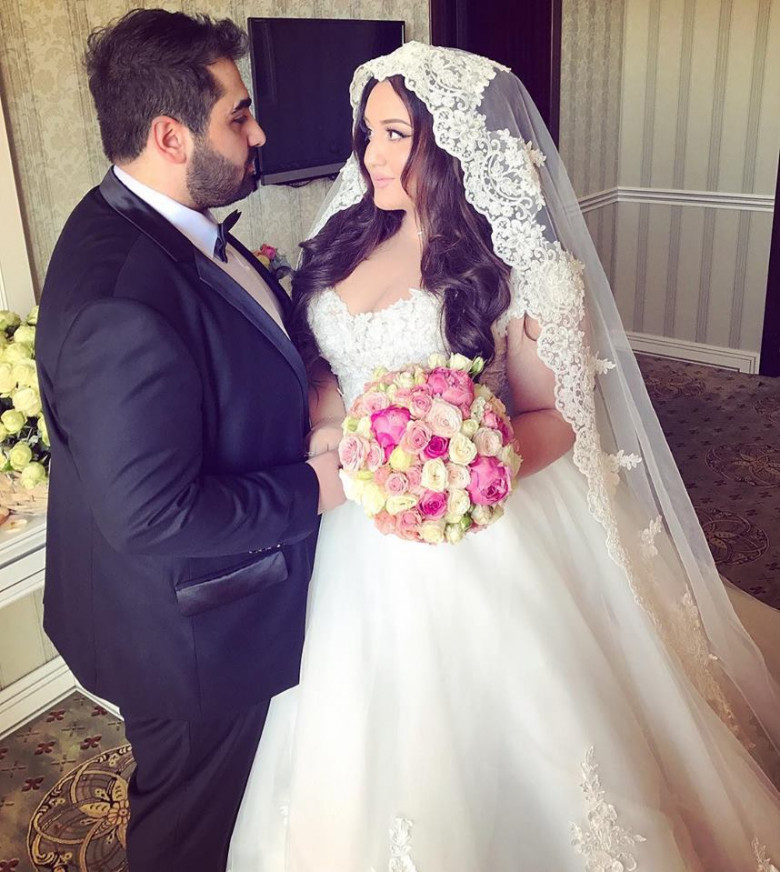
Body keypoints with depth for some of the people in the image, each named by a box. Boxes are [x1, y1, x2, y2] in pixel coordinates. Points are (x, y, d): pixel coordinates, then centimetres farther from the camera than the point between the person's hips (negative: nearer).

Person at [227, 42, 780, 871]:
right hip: (357, 538, 5)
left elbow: (557, 417, -9)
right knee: (362, 736, 22)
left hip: (470, 541, -5)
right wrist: (321, 436, -11)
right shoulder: (347, 240, 3)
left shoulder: (524, 268, -13)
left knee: (477, 733, 12)